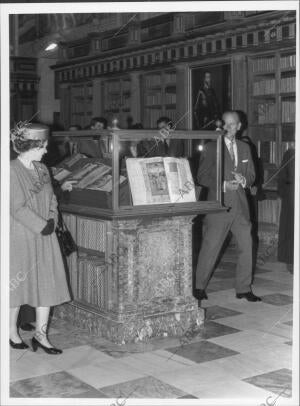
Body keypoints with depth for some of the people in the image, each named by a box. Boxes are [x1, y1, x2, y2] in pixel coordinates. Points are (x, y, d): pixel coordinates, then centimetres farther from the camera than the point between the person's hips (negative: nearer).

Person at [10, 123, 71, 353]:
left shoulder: (42, 169, 8)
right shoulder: (12, 171, -14)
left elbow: (51, 199, 11)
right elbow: (18, 208, -18)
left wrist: (52, 220, -6)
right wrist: (41, 226, -15)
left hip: (44, 237, 7)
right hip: (20, 238, -6)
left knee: (48, 284, 5)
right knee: (16, 284, 7)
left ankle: (41, 334, 15)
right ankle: (12, 332, 25)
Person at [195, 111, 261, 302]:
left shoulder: (245, 148, 15)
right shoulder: (212, 147, -1)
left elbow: (252, 175, 16)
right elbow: (202, 177, -5)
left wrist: (243, 180, -6)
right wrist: (224, 185, -16)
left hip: (240, 205, 5)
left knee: (247, 246, 4)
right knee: (210, 247, -2)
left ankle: (244, 288, 17)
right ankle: (200, 287, 13)